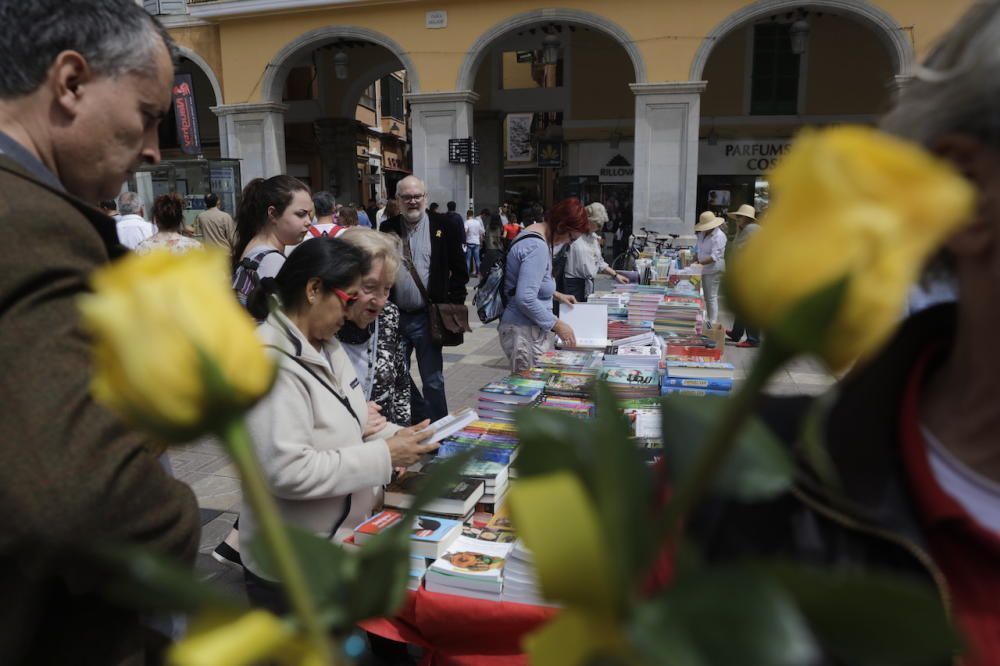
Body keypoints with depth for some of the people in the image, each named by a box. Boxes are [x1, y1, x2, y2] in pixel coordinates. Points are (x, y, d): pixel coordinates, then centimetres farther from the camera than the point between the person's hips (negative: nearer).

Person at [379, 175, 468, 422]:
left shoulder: (441, 226, -1)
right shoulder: (387, 228, 6)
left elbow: (459, 269, 2)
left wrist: (454, 304, -4)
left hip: (427, 317, -3)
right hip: (394, 316, 3)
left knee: (433, 380, 7)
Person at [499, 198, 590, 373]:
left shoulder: (535, 233, 11)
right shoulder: (537, 248, -21)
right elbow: (526, 299, -26)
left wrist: (555, 295, 17)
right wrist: (557, 325, -18)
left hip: (532, 328, 10)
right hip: (525, 333, -10)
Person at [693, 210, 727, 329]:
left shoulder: (719, 236, -17)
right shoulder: (703, 234, 10)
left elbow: (715, 256, -24)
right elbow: (699, 248, 23)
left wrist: (700, 263, -29)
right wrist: (695, 258, 5)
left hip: (714, 270, -9)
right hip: (704, 269, 9)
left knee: (712, 297, -7)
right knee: (707, 297, 16)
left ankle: (713, 323, -2)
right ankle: (708, 319, 26)